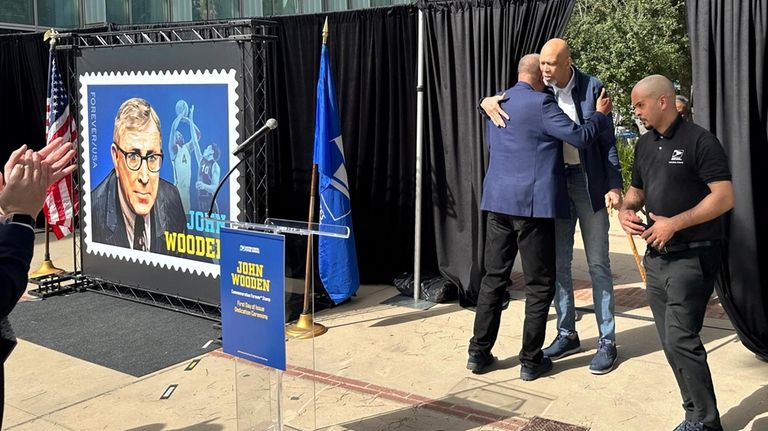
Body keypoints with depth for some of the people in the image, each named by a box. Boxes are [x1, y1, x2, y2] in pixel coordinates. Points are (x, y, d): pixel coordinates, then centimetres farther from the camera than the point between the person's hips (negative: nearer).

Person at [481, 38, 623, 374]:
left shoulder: (591, 88, -9)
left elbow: (607, 141, -6)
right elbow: (506, 99, 10)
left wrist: (614, 186, -12)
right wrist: (488, 102, -15)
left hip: (587, 181, -4)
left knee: (598, 263, 1)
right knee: (558, 262, 10)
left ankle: (607, 341, 10)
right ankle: (567, 333, 24)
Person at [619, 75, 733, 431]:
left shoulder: (699, 141, -11)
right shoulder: (645, 144, 12)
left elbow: (724, 197, -16)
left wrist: (675, 223, -20)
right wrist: (626, 209, 0)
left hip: (692, 256, -8)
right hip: (657, 256, 8)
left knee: (681, 340, -11)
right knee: (671, 342, 10)